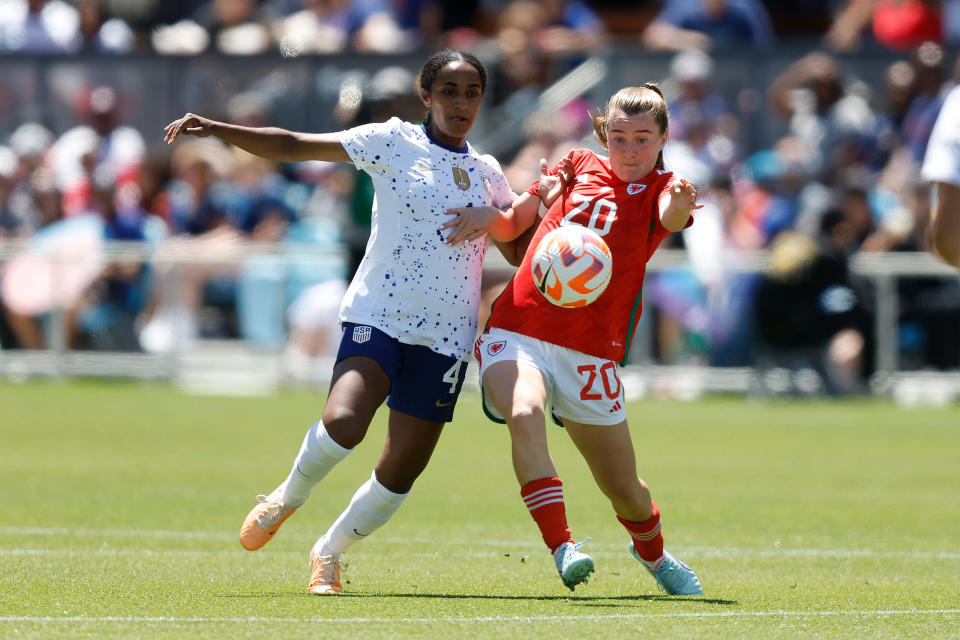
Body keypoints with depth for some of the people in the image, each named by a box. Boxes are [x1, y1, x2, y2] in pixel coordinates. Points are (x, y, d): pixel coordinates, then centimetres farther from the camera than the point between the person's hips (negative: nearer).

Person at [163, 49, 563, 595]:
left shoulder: (488, 174, 14)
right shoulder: (395, 142, 2)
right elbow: (293, 147, -2)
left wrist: (494, 217, -2)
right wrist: (217, 129, -14)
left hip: (446, 339, 4)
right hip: (378, 318, -4)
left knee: (401, 471, 1)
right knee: (343, 422, -29)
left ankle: (330, 552, 26)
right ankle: (289, 498, 3)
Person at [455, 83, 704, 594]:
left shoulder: (660, 189, 2)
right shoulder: (579, 168, 10)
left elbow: (671, 216, -25)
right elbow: (510, 227, 20)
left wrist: (681, 203, -50)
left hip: (588, 352, 0)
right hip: (516, 333, 0)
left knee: (625, 492, 8)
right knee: (524, 415, -34)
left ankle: (653, 553, 42)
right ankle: (562, 547, -40)